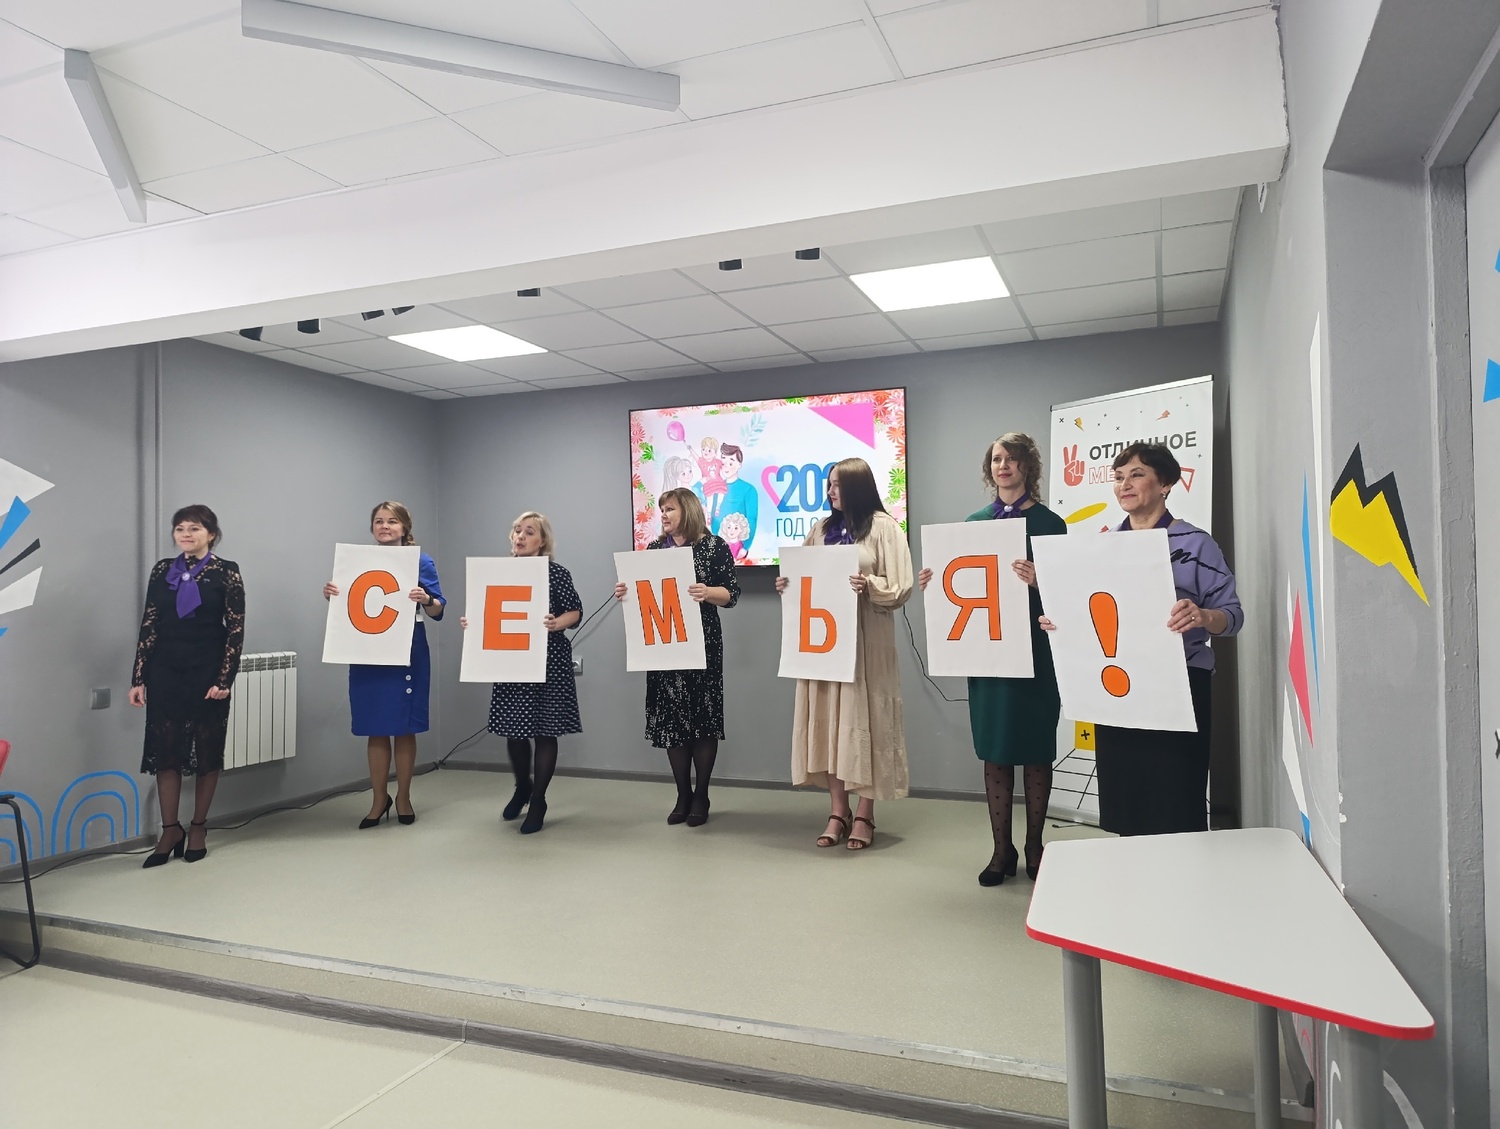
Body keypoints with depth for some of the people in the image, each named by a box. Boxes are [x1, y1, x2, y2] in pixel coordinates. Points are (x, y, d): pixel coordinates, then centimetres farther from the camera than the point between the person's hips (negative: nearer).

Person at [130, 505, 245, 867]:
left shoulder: (226, 572, -3)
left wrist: (224, 679, -12)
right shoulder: (162, 570, 7)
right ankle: (170, 830, 15)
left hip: (207, 673, -3)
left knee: (207, 751, 6)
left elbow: (236, 630, -6)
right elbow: (148, 626, 7)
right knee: (165, 751, 4)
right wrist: (138, 678, 3)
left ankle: (198, 828, 19)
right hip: (165, 673, 3)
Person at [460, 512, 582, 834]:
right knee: (513, 729, 9)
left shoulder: (557, 573, -5)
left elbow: (575, 611, -7)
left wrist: (556, 623, -26)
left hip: (549, 662, -4)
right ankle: (522, 787, 36)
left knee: (544, 731, 3)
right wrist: (471, 622, -7)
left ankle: (538, 801, 18)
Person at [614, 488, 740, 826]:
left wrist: (707, 592, -24)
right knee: (670, 718, 4)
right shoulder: (655, 548, 13)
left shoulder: (714, 546, -2)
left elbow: (731, 594, -6)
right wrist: (626, 592, -4)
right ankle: (683, 796, 16)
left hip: (702, 642, -4)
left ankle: (701, 797, 11)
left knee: (702, 716, -1)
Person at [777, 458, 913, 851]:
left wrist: (868, 585, -25)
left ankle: (865, 815, 10)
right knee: (829, 718, 5)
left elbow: (900, 588, -8)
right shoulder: (822, 529, 14)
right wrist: (788, 584, 0)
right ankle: (838, 811, 14)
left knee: (864, 717, -1)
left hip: (866, 640, -5)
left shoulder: (884, 527, -3)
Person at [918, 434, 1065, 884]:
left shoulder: (1048, 522, -2)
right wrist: (934, 582, -4)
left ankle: (1034, 847, 20)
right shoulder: (975, 522, 10)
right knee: (994, 751, 8)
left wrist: (1038, 580, -27)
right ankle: (1001, 850, 18)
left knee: (1034, 750, 5)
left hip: (1034, 650, -4)